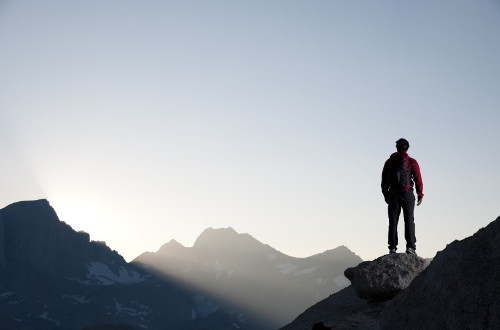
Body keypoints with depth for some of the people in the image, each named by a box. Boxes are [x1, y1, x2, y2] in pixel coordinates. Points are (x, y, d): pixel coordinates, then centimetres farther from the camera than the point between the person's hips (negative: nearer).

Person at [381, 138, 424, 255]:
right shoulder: (412, 162, 1)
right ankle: (410, 246, -9)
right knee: (409, 220, -1)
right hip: (407, 195, -2)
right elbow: (418, 179, -2)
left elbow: (384, 181, 9)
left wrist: (386, 195, 15)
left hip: (393, 195, 2)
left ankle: (392, 247, 0)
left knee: (393, 222, 3)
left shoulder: (389, 162, 8)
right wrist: (420, 195, 5)